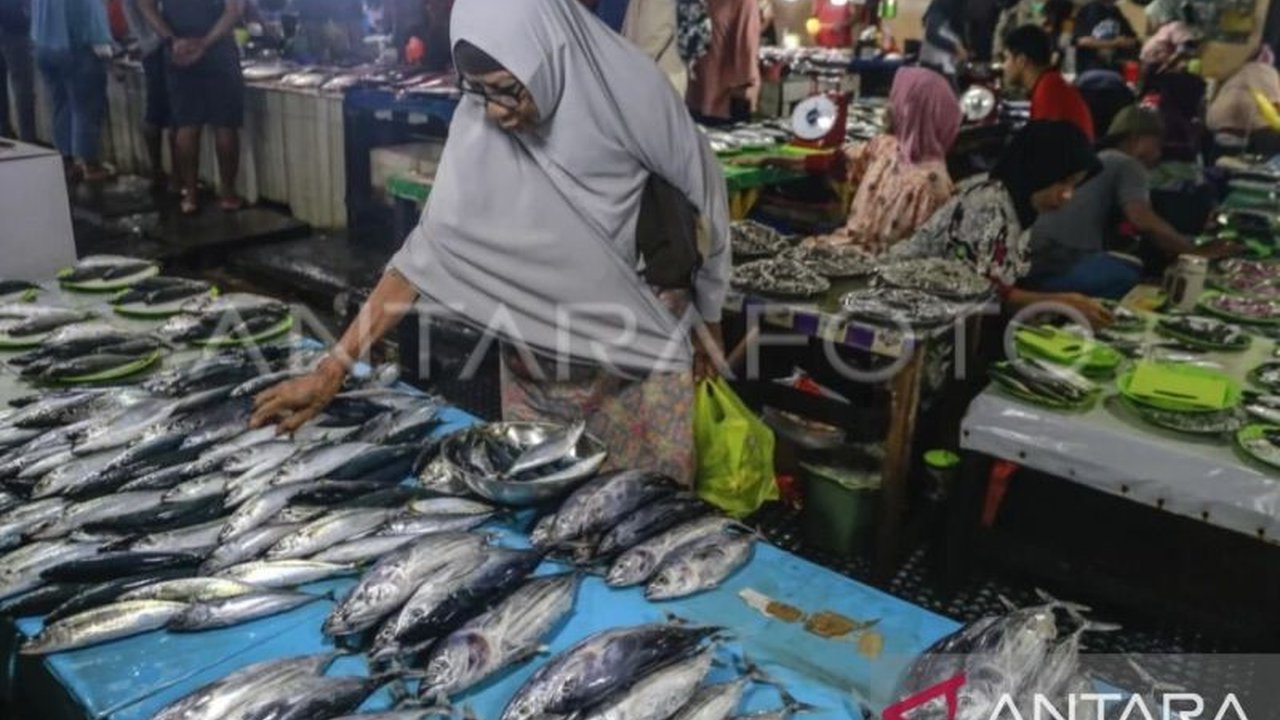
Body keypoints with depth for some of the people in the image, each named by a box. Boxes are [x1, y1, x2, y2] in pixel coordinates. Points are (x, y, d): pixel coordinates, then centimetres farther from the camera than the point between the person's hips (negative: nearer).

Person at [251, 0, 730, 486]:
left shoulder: (631, 97, -19)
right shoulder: (478, 126, -14)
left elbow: (703, 203, -5)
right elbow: (431, 246, -15)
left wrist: (707, 323, 6)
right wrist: (332, 369, -20)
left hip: (642, 350, -1)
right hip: (539, 360, 2)